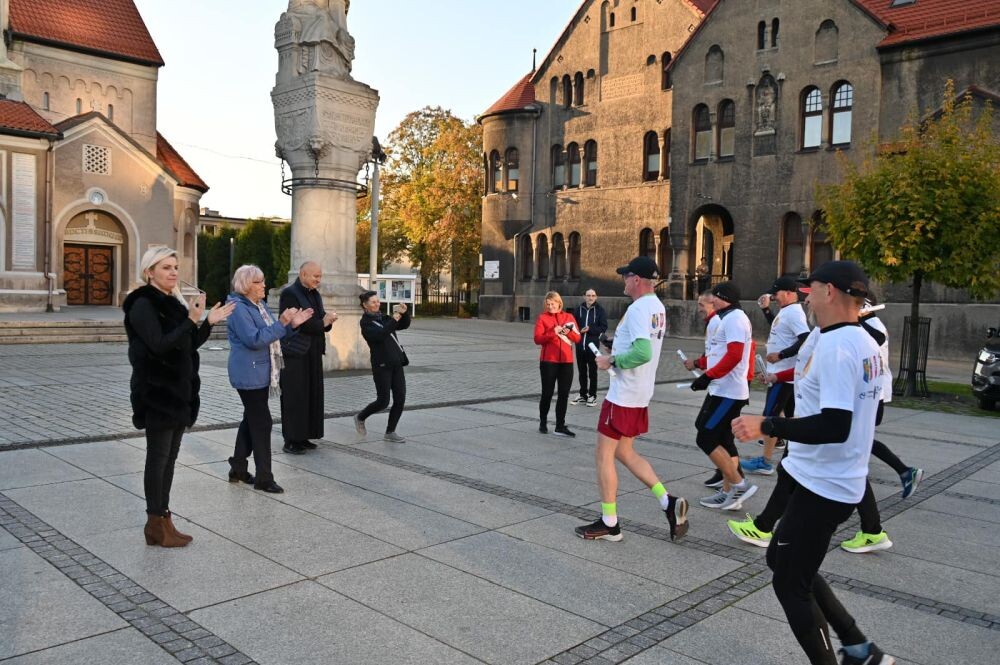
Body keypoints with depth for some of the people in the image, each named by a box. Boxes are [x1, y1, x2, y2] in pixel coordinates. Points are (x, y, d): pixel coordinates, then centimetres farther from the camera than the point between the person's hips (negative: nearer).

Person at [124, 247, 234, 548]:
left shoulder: (172, 303, 13)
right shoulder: (143, 304, -12)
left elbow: (188, 345, 16)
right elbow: (159, 345, -23)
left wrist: (209, 322, 4)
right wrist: (192, 320, -28)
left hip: (178, 390, 8)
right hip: (156, 392, -8)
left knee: (169, 458, 11)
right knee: (158, 458, -2)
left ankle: (163, 519, 19)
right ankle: (156, 525, 7)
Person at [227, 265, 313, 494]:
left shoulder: (260, 305, 14)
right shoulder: (239, 308, -16)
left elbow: (272, 335, 19)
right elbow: (254, 339, -25)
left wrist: (292, 324, 3)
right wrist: (281, 322, -25)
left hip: (261, 373, 10)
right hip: (249, 374, -10)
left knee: (251, 420, 15)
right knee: (262, 423, -7)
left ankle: (238, 468, 27)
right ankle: (263, 478, -1)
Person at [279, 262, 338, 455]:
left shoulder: (315, 295, 16)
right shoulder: (289, 294, -9)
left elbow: (322, 321, 15)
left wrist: (328, 319, -8)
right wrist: (322, 323, -9)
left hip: (313, 354, 8)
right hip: (295, 354, -8)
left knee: (312, 395, 7)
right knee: (294, 397, -4)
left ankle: (303, 437, 15)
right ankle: (291, 440, 3)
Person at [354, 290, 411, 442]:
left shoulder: (383, 318, 15)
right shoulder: (366, 322, -6)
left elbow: (404, 325, 10)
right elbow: (379, 335, -23)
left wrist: (404, 313, -8)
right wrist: (394, 320, -25)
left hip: (396, 364, 7)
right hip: (381, 365, -7)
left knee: (400, 399, 1)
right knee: (383, 401, -5)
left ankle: (390, 433, 12)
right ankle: (360, 418, 22)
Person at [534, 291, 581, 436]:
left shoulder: (568, 317, 9)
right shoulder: (542, 317, 1)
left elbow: (577, 338, 5)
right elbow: (537, 339, -8)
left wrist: (569, 332, -15)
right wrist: (553, 332, -20)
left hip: (566, 361, 3)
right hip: (548, 361, -3)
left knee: (564, 394, 2)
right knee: (547, 393, 5)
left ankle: (560, 427, 6)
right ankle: (543, 422, 22)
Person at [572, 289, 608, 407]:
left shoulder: (600, 310, -3)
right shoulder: (579, 309, 4)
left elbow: (604, 327, -6)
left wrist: (590, 329, -17)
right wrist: (578, 331, -10)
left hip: (593, 345, -3)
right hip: (580, 345, 3)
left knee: (592, 372, 5)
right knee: (582, 371, 12)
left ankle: (592, 396, 14)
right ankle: (583, 395, 23)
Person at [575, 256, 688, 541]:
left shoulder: (638, 308, -19)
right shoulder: (657, 307, 12)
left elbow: (643, 353, -30)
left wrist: (611, 361, -17)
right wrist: (615, 355, 9)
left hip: (623, 395, -10)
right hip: (640, 393, 10)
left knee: (603, 455, 2)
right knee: (624, 452, 18)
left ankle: (609, 524, 10)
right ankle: (669, 502, 11)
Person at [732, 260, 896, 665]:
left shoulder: (835, 346, -23)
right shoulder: (866, 343, 9)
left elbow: (834, 427, -30)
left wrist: (767, 426, -26)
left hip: (821, 487, -10)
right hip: (838, 481, 10)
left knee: (790, 584, 3)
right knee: (783, 560, 22)